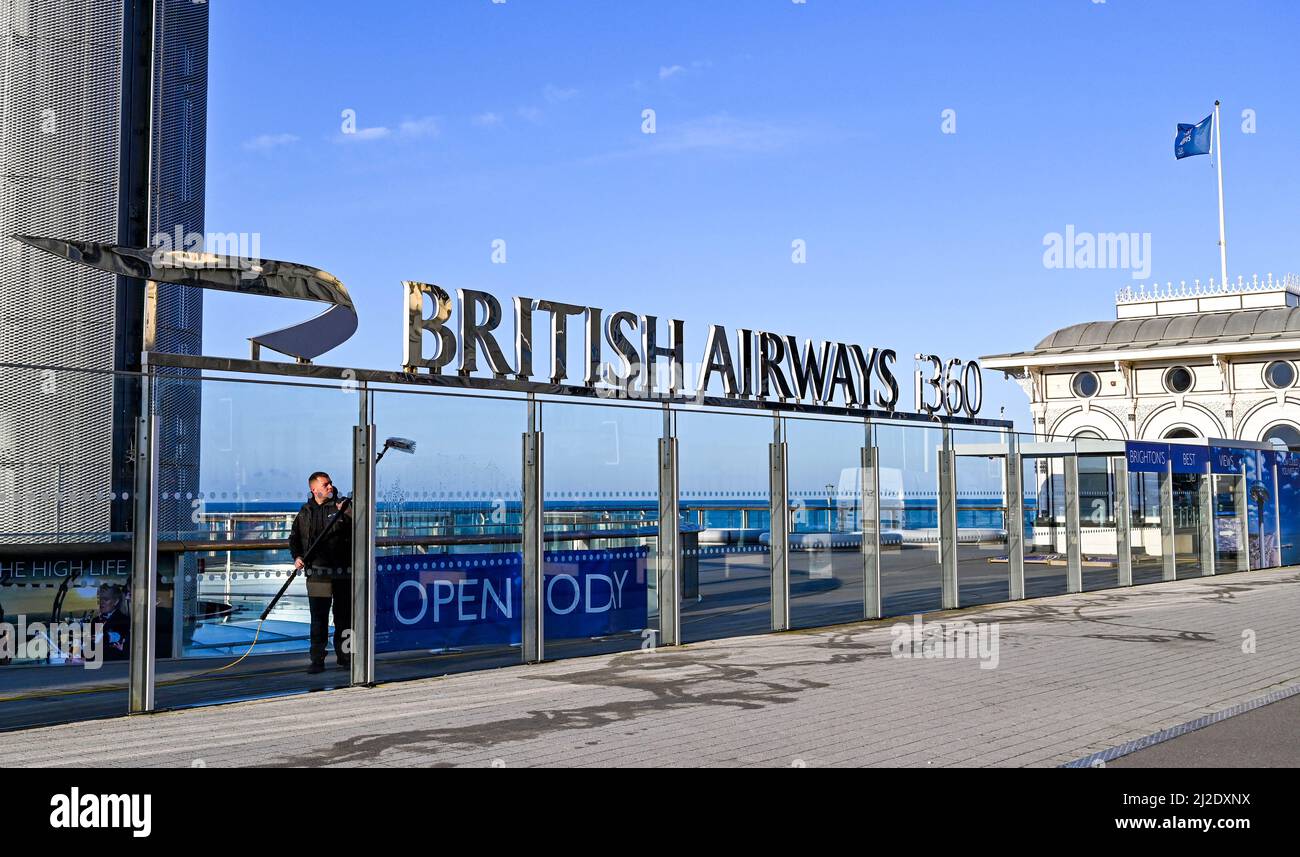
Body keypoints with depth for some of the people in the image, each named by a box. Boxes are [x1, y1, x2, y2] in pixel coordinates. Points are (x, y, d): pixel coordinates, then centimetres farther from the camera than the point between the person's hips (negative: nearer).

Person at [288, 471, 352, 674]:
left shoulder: (342, 506, 3)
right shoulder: (305, 512, 10)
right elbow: (294, 538, 17)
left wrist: (346, 513, -26)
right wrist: (297, 557, 1)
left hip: (343, 572, -1)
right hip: (318, 572, 1)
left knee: (344, 617, 6)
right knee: (318, 618, 0)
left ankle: (344, 657, 18)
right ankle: (317, 661, 6)